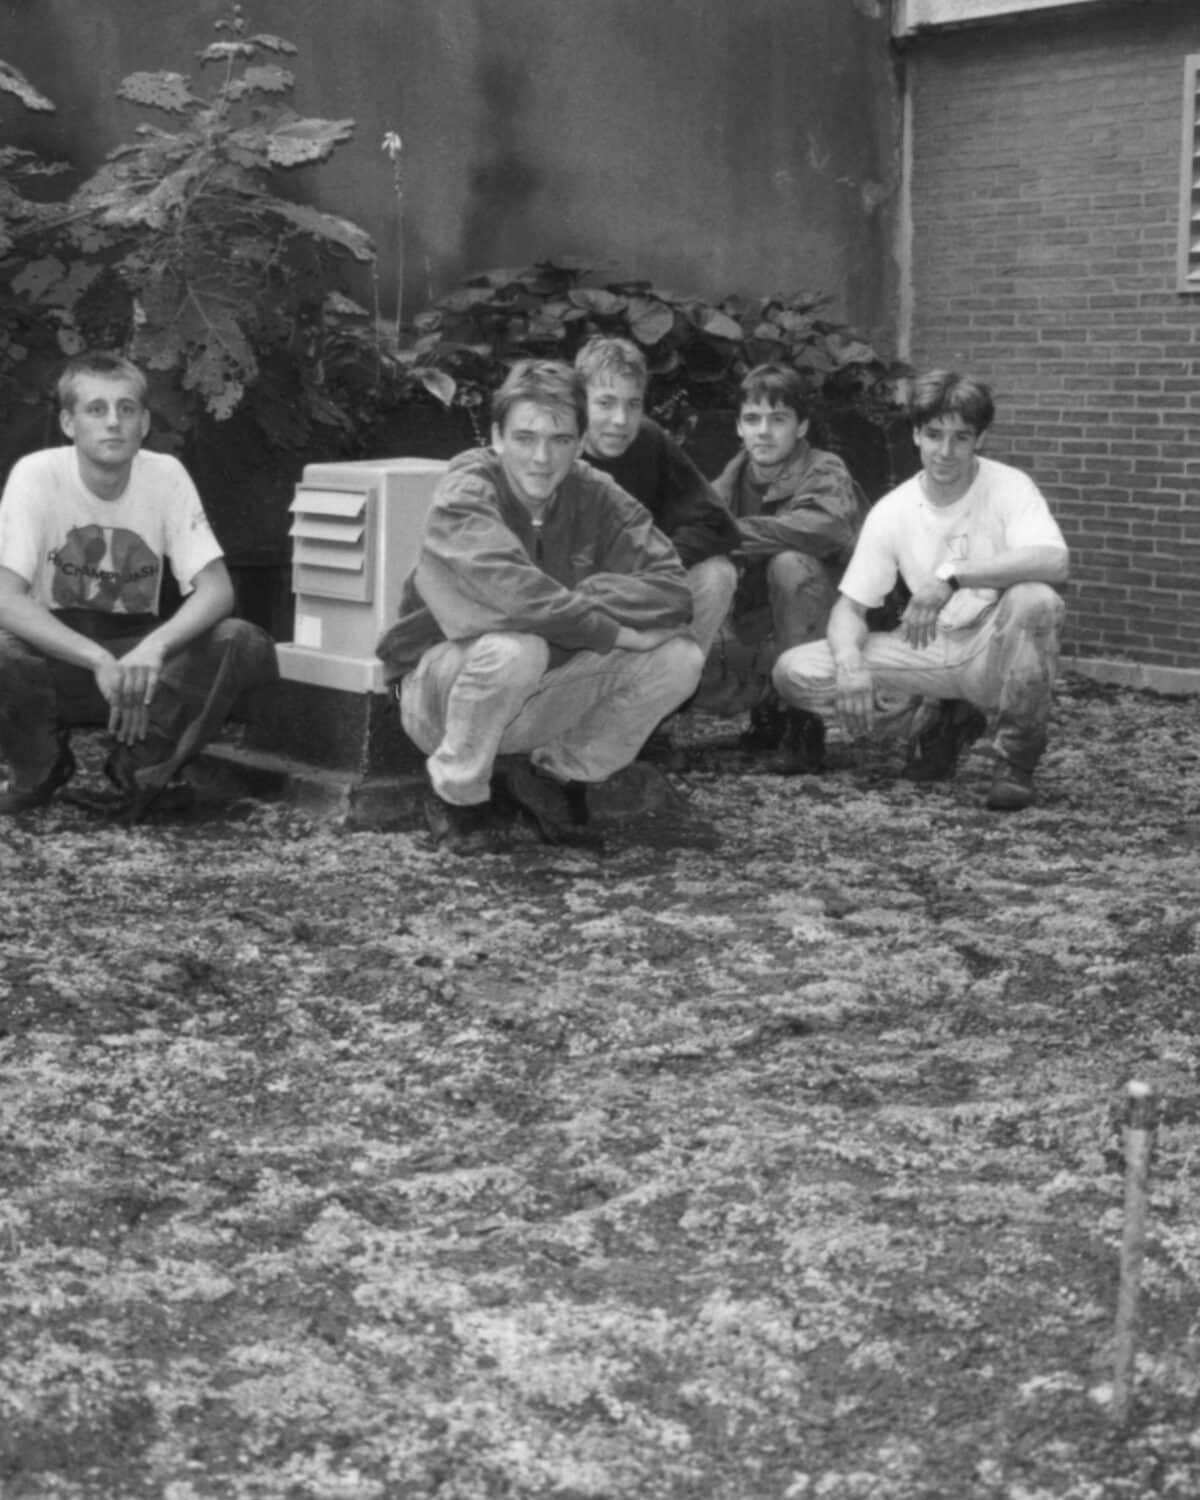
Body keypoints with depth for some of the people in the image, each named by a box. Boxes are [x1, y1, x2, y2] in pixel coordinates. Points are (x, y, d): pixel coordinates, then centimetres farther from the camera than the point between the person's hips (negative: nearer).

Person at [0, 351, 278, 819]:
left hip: (139, 653, 2)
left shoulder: (165, 474, -7)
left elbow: (216, 590, -13)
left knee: (245, 644, -24)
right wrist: (101, 662, -37)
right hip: (55, 649, -2)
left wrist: (154, 647, -34)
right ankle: (38, 770, -2)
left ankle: (142, 766, -2)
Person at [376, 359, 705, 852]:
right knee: (514, 647, -38)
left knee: (678, 658, -14)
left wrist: (579, 600, -26)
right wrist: (610, 629, -29)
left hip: (545, 693, 5)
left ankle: (554, 774, 6)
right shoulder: (465, 491, -19)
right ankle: (457, 794, -11)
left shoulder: (593, 495, -5)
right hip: (441, 680, -5)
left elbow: (672, 589, -14)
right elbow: (506, 590, -37)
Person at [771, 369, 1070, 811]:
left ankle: (1017, 758, -15)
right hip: (927, 654, 4)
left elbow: (1054, 561, -32)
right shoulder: (892, 510, -3)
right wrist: (849, 660, -26)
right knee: (794, 672, -13)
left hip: (996, 652, -3)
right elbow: (850, 606, -2)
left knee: (1035, 601, -38)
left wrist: (950, 576, -39)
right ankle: (947, 721, 6)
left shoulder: (1007, 488, -13)